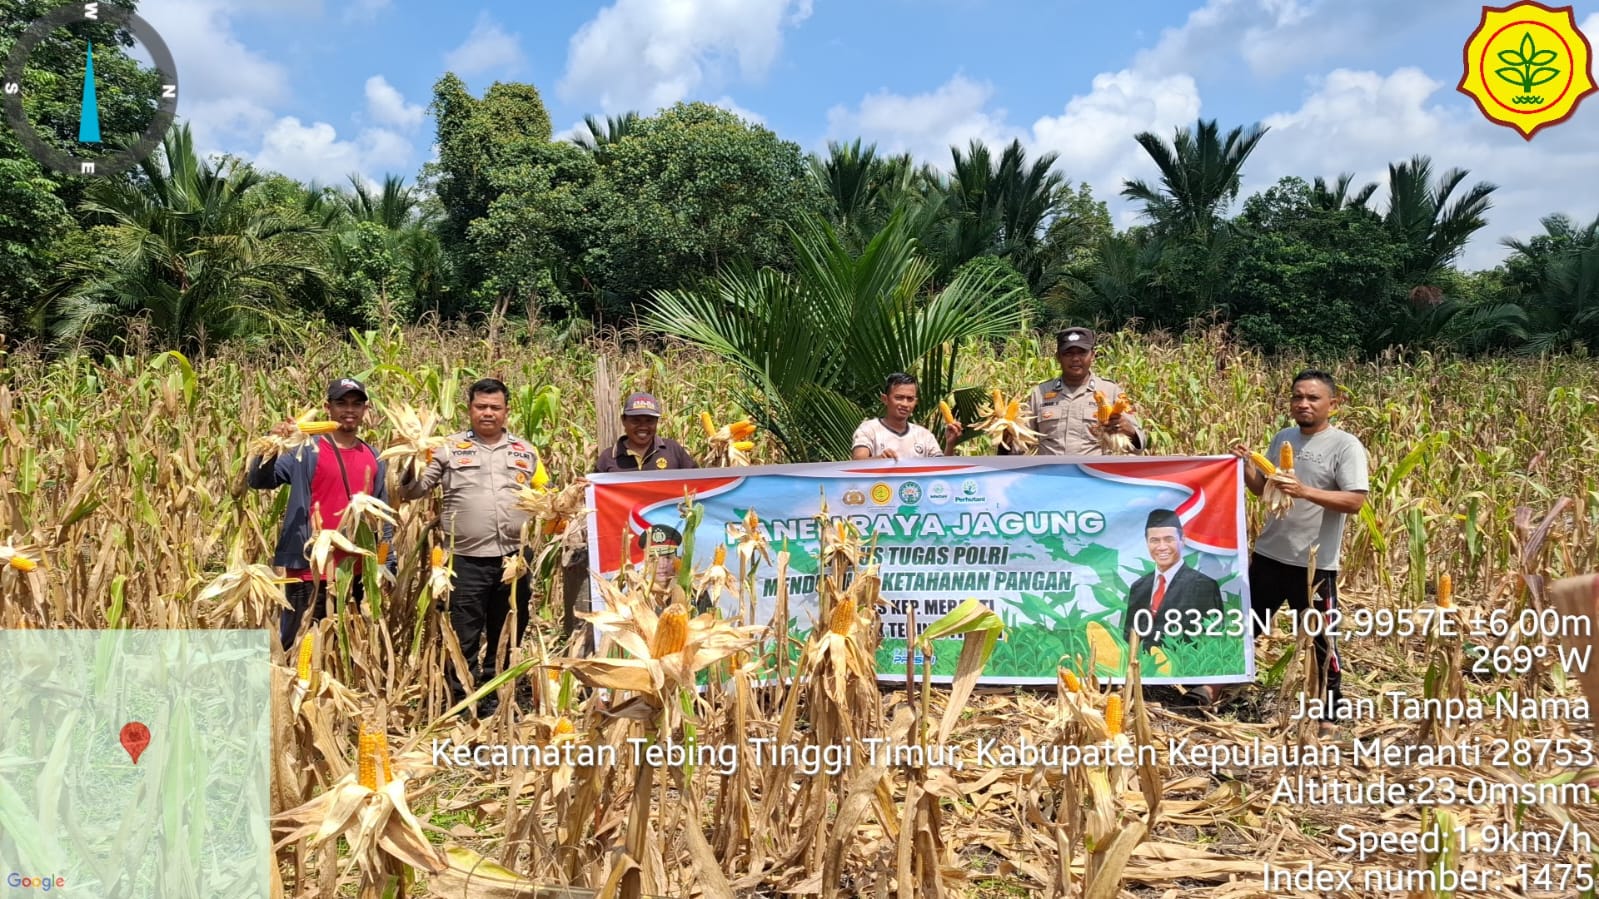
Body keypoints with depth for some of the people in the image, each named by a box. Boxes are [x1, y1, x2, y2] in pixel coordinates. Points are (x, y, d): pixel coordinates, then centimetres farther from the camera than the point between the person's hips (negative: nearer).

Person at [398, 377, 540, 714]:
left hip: (514, 558, 3)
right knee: (464, 640, 3)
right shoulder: (450, 447, 4)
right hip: (466, 560, -3)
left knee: (506, 639, 12)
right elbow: (413, 491, 2)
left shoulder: (525, 451, 12)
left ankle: (496, 705, 26)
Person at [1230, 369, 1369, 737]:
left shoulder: (1346, 445, -11)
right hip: (1269, 554, 6)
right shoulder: (1283, 438, 8)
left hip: (1315, 562, -6)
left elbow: (1355, 501, -20)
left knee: (1321, 638, 5)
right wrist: (1245, 465, -5)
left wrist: (1305, 491, -30)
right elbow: (1262, 488, 15)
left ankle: (1330, 711, 19)